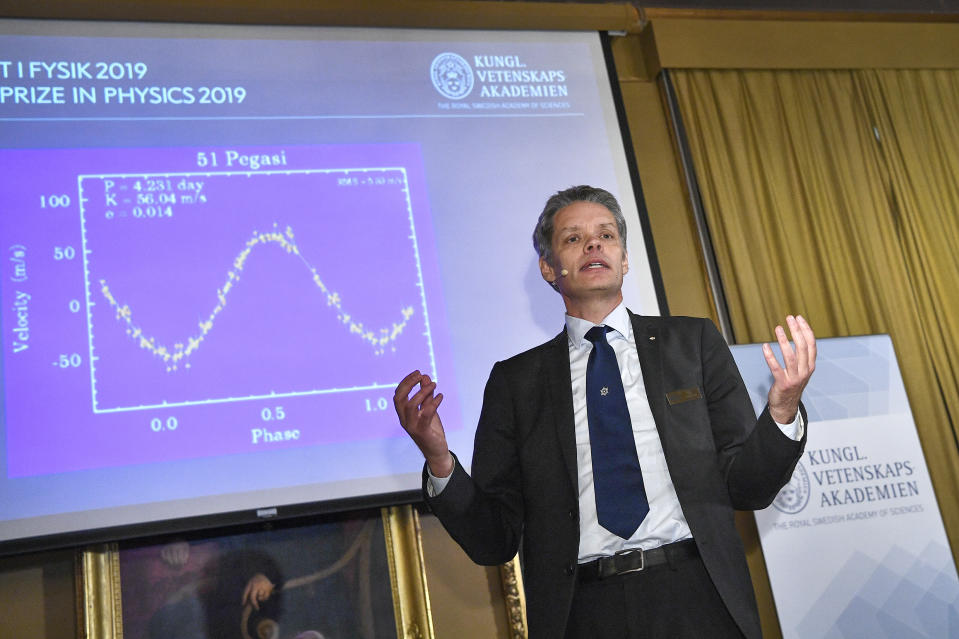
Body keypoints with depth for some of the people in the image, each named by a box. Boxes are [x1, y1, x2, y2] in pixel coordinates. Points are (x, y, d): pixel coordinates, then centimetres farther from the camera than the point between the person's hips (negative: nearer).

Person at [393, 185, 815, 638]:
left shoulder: (692, 343, 6)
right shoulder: (516, 380, 5)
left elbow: (747, 487, 6)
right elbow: (495, 541, 2)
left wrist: (782, 410, -13)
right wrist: (439, 460, -15)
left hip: (696, 601, 1)